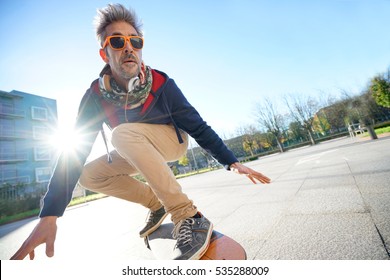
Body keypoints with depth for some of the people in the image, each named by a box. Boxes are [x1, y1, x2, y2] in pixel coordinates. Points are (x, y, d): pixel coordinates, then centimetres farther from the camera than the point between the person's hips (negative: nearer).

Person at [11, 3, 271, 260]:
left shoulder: (162, 85, -24)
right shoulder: (96, 96, -16)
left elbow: (198, 126, -20)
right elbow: (75, 151, -19)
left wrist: (232, 162, -24)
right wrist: (49, 215, -25)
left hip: (174, 141, -4)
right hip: (140, 150, 5)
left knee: (123, 133, -33)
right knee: (89, 175, -4)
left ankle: (189, 217, -33)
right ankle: (156, 203, 3)